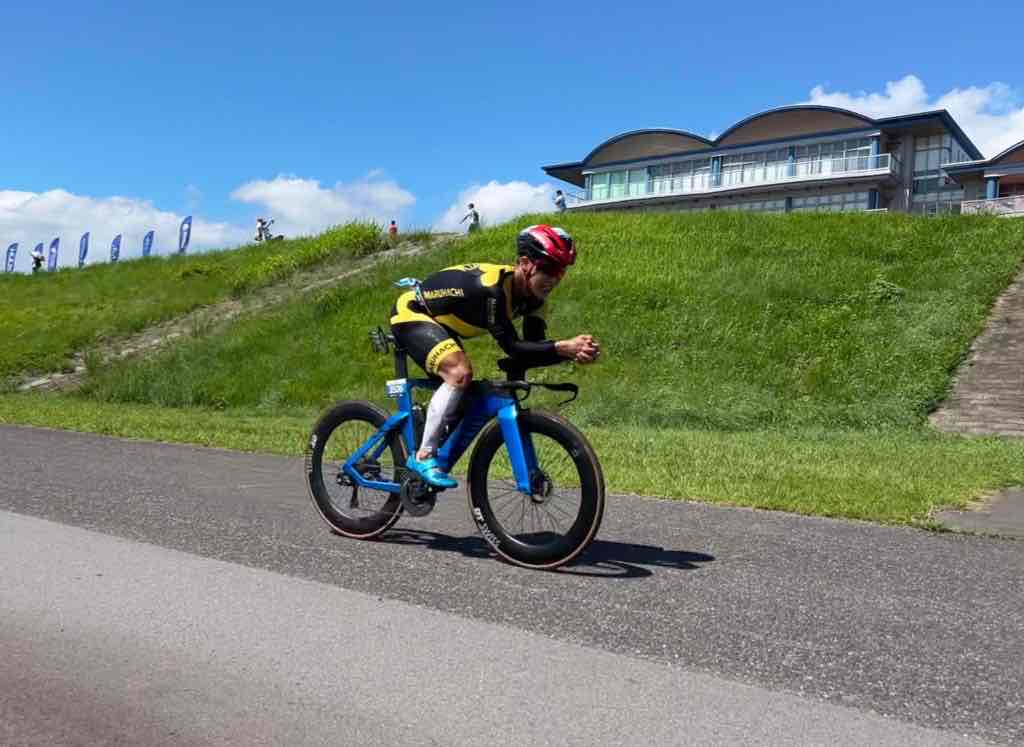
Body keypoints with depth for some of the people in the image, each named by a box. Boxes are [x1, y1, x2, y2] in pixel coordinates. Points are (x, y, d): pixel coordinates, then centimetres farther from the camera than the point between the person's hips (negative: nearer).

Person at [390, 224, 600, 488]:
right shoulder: (491, 286, -36)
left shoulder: (533, 295, -10)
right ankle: (423, 457, -21)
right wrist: (562, 347, -46)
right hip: (410, 315, -9)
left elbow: (534, 347, -14)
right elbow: (512, 349, -38)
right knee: (460, 372, -29)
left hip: (439, 324, 9)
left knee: (461, 398, 10)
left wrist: (574, 353, -31)